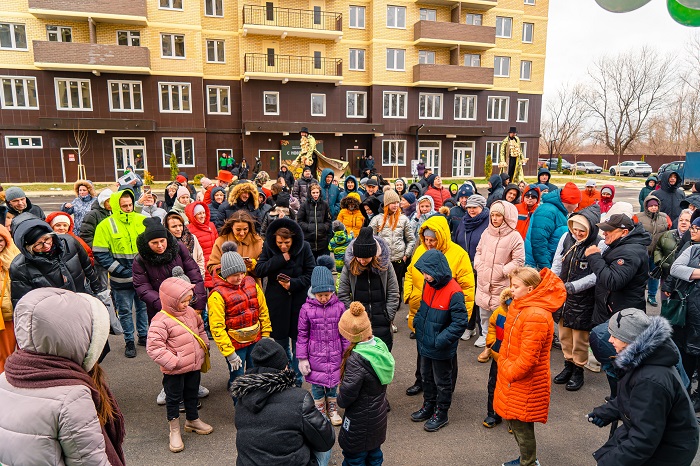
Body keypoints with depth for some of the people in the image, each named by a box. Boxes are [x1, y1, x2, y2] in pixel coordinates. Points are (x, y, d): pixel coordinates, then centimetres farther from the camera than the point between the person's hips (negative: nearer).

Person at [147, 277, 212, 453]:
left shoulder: (190, 312, 0)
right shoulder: (161, 321, -22)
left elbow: (200, 330, 16)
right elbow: (153, 347, -25)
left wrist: (204, 348, 8)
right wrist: (173, 362, -23)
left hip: (194, 366, 6)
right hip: (174, 371, -6)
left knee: (192, 394, 23)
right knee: (174, 399, 12)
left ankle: (192, 420, 45)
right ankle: (174, 430, 29)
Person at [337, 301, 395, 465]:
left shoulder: (356, 359, -32)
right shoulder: (380, 345, -10)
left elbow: (347, 395, -24)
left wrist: (340, 401, -2)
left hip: (360, 423, -7)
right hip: (379, 415, 7)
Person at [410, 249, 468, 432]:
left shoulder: (454, 292, -26)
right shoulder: (428, 285, -3)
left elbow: (460, 322, -24)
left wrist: (441, 341, -25)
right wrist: (417, 322, 4)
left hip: (441, 350, -7)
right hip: (425, 343, 7)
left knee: (442, 382, 14)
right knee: (426, 377, 24)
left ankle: (441, 413, 32)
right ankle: (429, 406, 44)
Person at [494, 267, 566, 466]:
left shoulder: (536, 316, -27)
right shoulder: (518, 306, 3)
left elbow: (528, 358, -25)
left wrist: (509, 373, -14)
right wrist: (503, 365, 9)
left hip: (525, 383, -9)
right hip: (511, 376, 9)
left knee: (521, 425, 8)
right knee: (514, 421, 22)